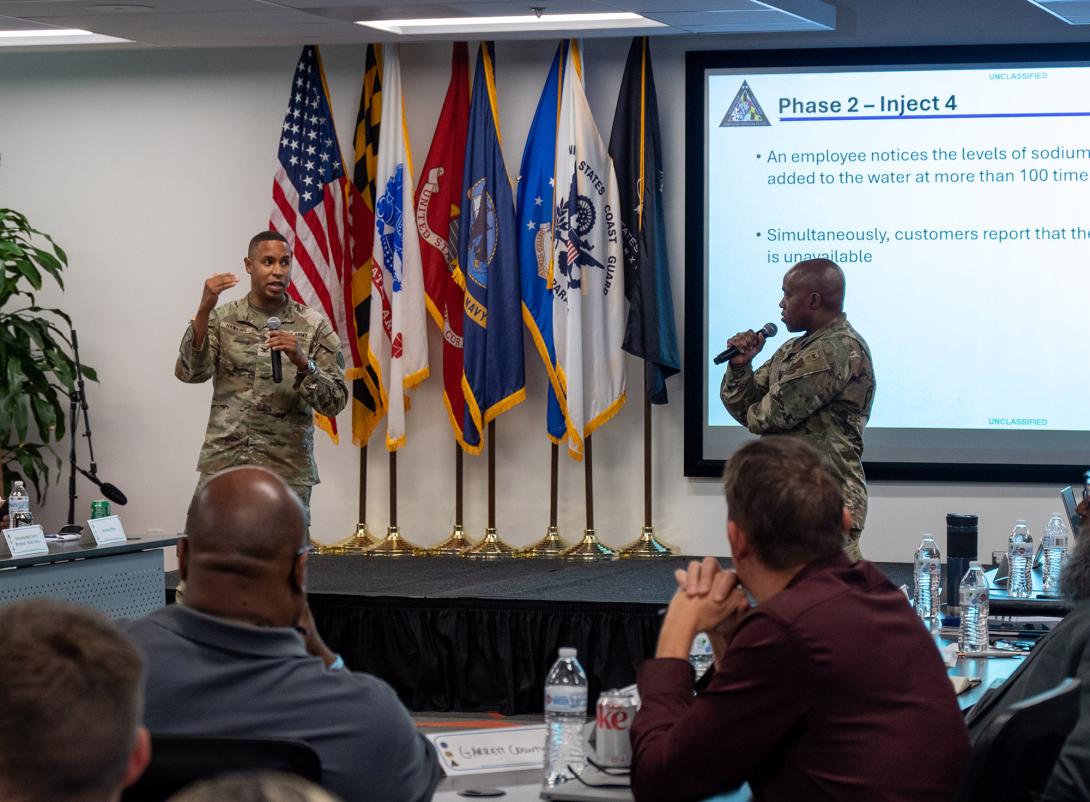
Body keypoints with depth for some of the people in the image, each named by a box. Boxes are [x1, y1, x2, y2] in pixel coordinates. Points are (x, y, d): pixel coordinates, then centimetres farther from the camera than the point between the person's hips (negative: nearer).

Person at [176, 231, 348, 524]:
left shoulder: (314, 327, 4)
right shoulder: (222, 319, 7)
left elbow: (335, 402, -1)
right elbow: (189, 372, -8)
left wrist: (302, 362, -18)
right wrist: (204, 310, -19)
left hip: (286, 472, -1)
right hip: (222, 466, 1)